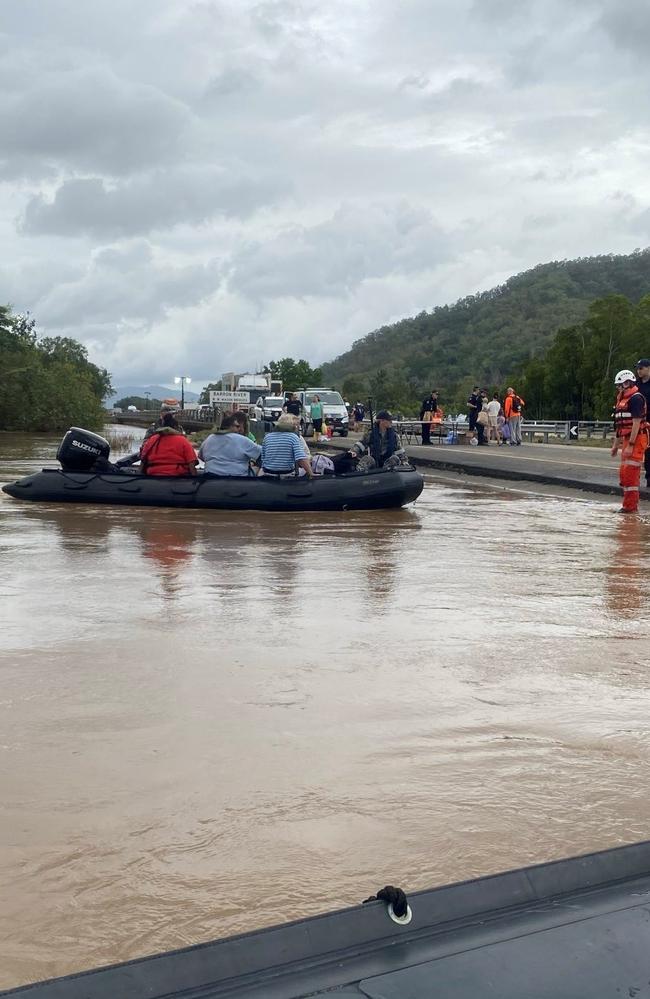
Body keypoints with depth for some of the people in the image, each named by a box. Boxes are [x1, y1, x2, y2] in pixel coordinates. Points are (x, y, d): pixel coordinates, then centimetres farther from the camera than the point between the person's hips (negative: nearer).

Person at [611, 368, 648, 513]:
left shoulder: (636, 398, -13)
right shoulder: (621, 399, 16)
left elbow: (636, 423, -20)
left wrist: (630, 445, -23)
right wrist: (616, 444, 20)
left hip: (637, 440, -10)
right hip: (627, 440, 10)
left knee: (630, 474, -11)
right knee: (624, 473, 14)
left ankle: (630, 506, -7)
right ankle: (630, 504, 24)